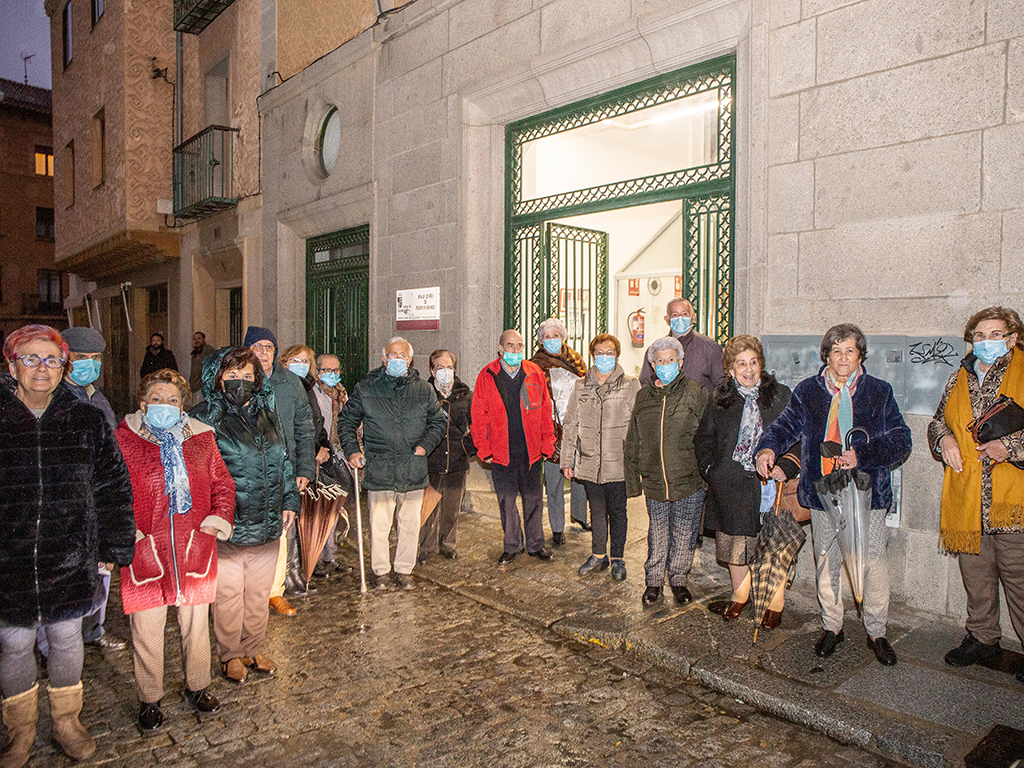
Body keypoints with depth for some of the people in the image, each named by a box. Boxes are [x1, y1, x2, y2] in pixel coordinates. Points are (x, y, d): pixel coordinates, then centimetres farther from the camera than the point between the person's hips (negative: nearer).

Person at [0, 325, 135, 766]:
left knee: (66, 638, 17)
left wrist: (113, 548, 1)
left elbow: (114, 489, 1)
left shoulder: (87, 422, -3)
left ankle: (66, 721, 38)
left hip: (70, 560, 1)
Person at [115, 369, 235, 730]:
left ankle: (197, 687, 35)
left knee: (196, 622, 15)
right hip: (144, 549, -2)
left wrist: (219, 517, -3)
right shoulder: (123, 439, -1)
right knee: (146, 629, 9)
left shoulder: (201, 438, 6)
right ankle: (149, 699, 30)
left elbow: (222, 482, 11)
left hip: (195, 548, 2)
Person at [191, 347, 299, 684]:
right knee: (229, 597, 10)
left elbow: (283, 461, 17)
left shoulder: (267, 413, 9)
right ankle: (231, 655, 32)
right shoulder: (205, 417, -9)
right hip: (227, 529, -5)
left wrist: (289, 501, 11)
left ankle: (253, 650, 38)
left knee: (259, 596, 18)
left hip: (268, 527, 5)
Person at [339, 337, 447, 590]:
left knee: (410, 524, 9)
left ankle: (404, 571, 25)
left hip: (413, 472, 2)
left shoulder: (424, 390, 7)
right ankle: (380, 571, 23)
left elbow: (439, 422, 16)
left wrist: (425, 445, 1)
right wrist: (352, 450, -1)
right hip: (379, 471, -1)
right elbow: (346, 421, 11)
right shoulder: (366, 389, 3)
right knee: (379, 525, 5)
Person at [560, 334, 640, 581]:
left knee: (617, 512, 9)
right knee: (597, 511, 15)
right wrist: (567, 460, 6)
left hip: (618, 464, -2)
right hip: (589, 463, 3)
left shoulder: (631, 386, -3)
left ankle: (617, 559, 26)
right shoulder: (580, 386, 6)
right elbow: (570, 425, 8)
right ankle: (598, 555, 32)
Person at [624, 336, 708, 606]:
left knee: (684, 535, 10)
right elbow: (633, 442, 11)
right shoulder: (644, 396, 6)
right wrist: (633, 479, 9)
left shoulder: (694, 394, -4)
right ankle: (654, 581, 30)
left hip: (689, 481, -2)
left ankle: (678, 579, 31)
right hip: (654, 481, 2)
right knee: (657, 534, 13)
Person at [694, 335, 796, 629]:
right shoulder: (720, 398, 6)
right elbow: (703, 438, 16)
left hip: (769, 483, -2)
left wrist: (786, 467, -12)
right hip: (730, 486, 2)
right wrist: (709, 467, 2)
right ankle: (740, 594, 35)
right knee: (734, 542, 13)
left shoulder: (781, 396, 0)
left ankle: (776, 603, 23)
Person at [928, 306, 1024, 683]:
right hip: (966, 499, 5)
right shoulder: (959, 379, 15)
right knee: (975, 574, 15)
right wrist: (943, 439, 4)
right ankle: (983, 638, 30)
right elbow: (937, 422, 24)